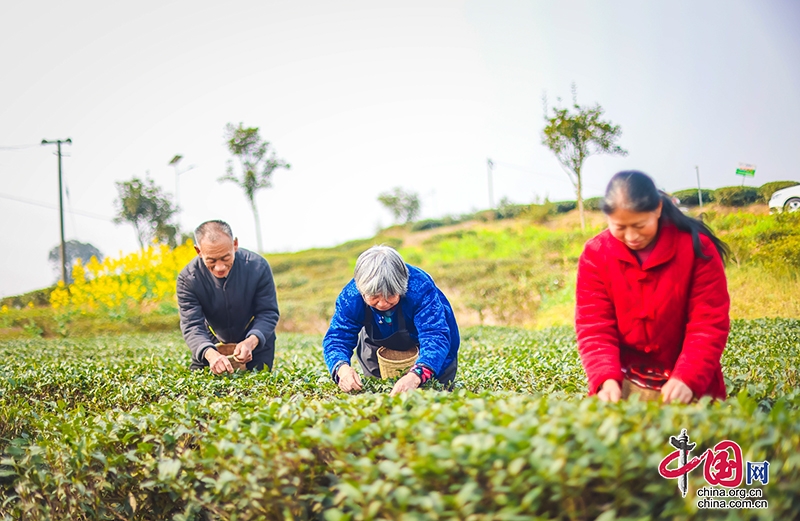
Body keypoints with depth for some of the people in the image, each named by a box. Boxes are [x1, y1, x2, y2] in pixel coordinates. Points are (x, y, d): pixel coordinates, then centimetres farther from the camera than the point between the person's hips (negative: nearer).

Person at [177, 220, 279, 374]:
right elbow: (192, 325, -31)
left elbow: (268, 313, -23)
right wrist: (210, 354, -52)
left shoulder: (258, 266, -27)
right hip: (212, 343, 1)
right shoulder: (187, 278, -27)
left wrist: (251, 342, -44)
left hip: (256, 340, 0)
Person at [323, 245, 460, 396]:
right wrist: (342, 368, -55)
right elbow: (337, 337, -30)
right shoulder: (351, 296, -32)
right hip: (382, 348, 2)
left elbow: (435, 337, -49)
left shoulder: (420, 289, -41)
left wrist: (416, 376, -69)